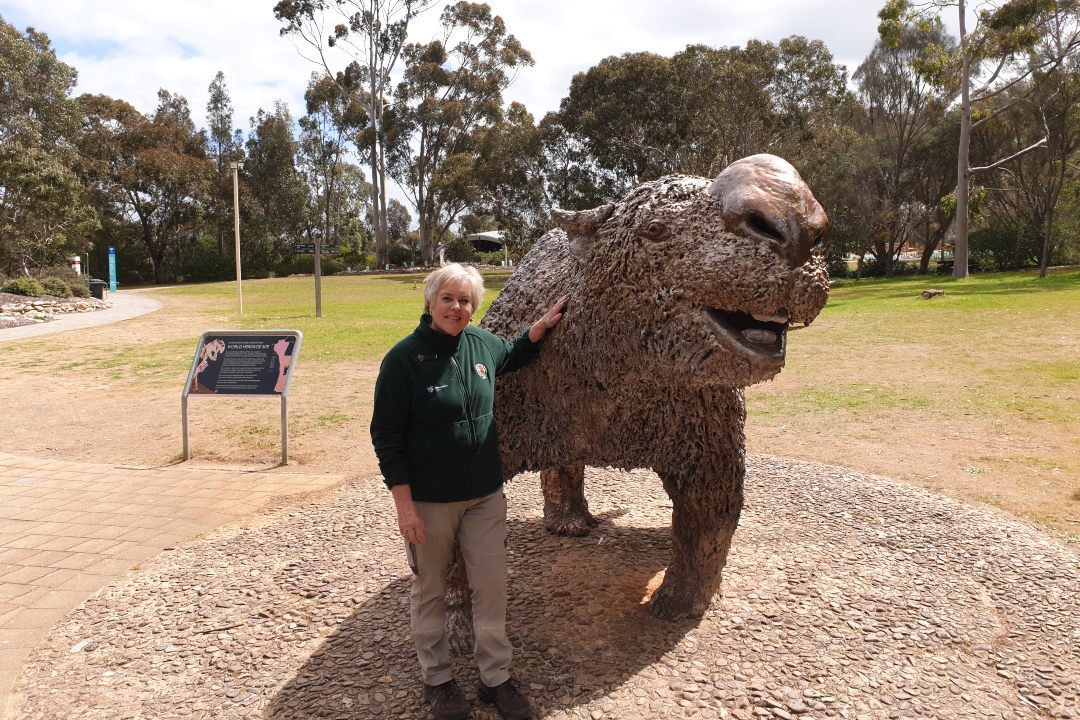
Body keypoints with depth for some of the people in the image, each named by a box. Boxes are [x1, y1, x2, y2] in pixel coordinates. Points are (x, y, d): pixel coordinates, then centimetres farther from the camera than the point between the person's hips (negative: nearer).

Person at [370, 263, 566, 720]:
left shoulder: (481, 343, 0)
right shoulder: (405, 357, -15)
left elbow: (512, 356, 26)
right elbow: (386, 435, -12)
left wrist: (541, 326, 9)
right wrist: (404, 504, -15)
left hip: (485, 495, 5)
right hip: (429, 501, -4)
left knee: (492, 587, 11)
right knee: (430, 592, 13)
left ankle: (496, 676, 30)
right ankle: (436, 678, 34)